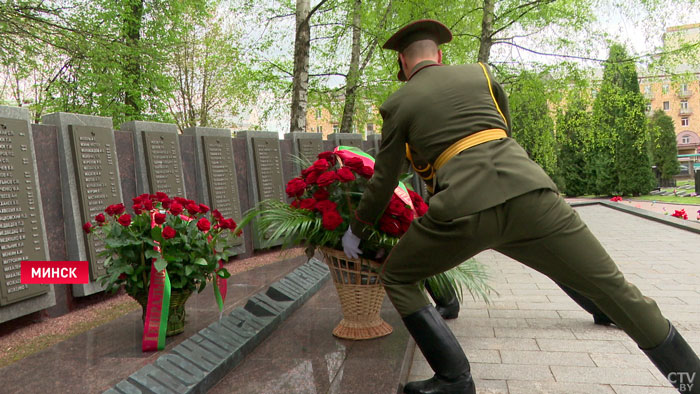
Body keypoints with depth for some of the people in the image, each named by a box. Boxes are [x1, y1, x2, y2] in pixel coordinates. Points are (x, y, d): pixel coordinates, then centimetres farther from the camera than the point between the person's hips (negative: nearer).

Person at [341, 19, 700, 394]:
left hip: (465, 208, -3)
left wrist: (356, 230, 36)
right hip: (528, 193, 3)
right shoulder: (478, 73, 24)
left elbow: (383, 182, 20)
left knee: (396, 278, 19)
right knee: (613, 288, 15)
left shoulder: (397, 105, 17)